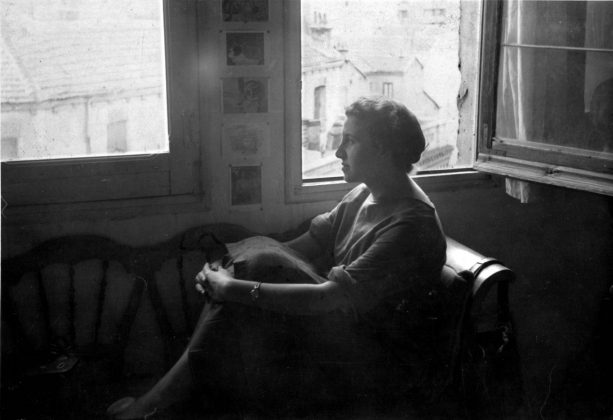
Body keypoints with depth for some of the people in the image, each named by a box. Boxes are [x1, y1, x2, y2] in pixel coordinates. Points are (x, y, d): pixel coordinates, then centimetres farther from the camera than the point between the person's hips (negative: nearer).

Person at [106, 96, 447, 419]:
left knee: (263, 268, -24)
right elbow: (309, 245, 5)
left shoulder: (412, 226, -21)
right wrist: (232, 271, -10)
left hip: (370, 359, -8)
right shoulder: (364, 196, 9)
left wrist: (235, 289, -25)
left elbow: (329, 298, -27)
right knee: (257, 261, -14)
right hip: (341, 327, 8)